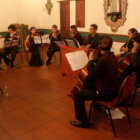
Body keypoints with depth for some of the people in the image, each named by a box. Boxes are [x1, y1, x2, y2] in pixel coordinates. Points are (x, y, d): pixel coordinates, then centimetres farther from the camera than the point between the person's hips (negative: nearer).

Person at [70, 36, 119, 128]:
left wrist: (91, 60, -12)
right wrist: (95, 59, -1)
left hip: (106, 94, -10)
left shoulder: (104, 59, -28)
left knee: (77, 95, -7)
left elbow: (91, 75, -21)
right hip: (113, 89, 10)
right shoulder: (112, 56, 3)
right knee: (89, 83, 29)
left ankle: (83, 121, 4)